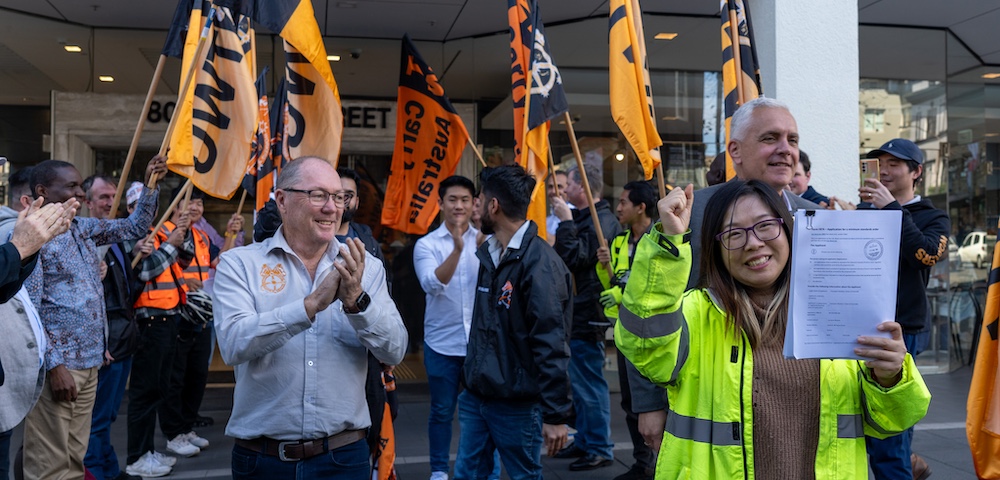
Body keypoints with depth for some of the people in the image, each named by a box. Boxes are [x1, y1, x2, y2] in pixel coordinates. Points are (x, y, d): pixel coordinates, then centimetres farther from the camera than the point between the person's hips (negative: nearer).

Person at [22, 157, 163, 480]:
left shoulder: (84, 228, 12)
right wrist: (54, 365, -19)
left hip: (89, 363, 8)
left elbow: (135, 227, 21)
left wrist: (150, 184, 7)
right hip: (58, 366, -8)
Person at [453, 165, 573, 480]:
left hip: (516, 404, -7)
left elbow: (551, 345, -22)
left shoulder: (540, 261, -19)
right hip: (474, 397, 8)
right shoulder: (488, 253, 8)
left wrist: (556, 414, -21)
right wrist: (470, 379, 16)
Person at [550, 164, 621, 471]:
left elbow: (575, 257, -23)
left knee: (589, 382, -3)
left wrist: (566, 222, -17)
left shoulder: (602, 221, -16)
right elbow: (565, 256, 17)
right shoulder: (584, 218, 15)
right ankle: (584, 441, 29)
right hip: (578, 311, 11)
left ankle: (600, 449, 7)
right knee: (580, 381, 17)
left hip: (587, 313, -11)